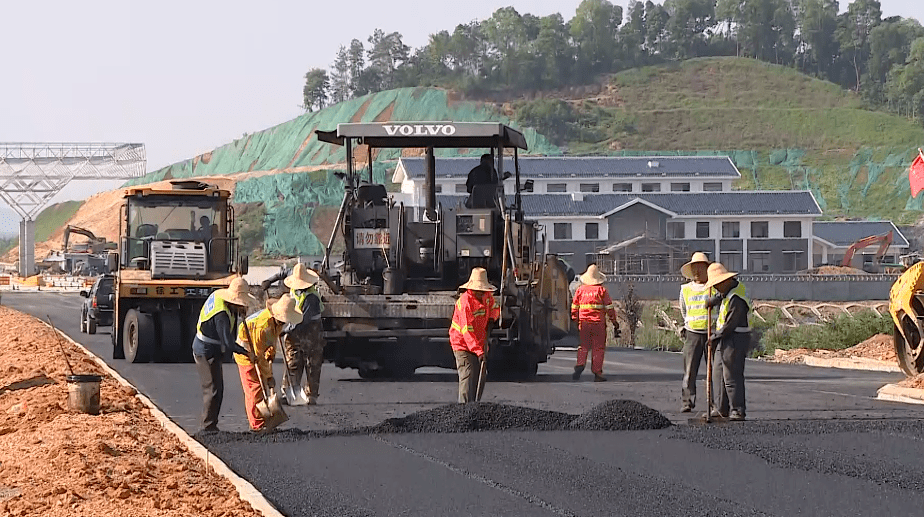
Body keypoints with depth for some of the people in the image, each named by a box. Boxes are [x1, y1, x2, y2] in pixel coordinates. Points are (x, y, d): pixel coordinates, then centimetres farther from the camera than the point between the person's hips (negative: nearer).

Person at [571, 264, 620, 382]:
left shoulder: (580, 290, 7)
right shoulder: (602, 290, -1)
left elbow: (574, 307, 11)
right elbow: (609, 307, -1)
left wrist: (574, 321, 20)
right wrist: (615, 322, 5)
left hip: (584, 323, 2)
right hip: (599, 323, -2)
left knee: (583, 346, 11)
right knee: (598, 348, 3)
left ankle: (580, 364, -14)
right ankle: (597, 373, 2)